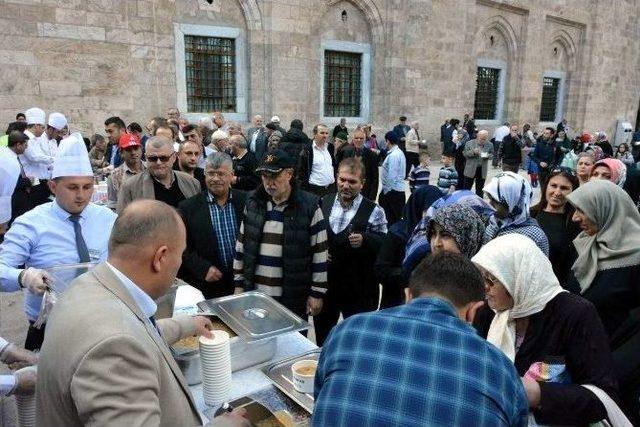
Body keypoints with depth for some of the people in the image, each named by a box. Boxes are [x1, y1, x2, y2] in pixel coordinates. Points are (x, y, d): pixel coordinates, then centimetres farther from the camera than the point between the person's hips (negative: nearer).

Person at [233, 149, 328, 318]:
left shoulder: (309, 206, -9)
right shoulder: (253, 202, 3)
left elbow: (319, 253, -7)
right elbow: (241, 244, 9)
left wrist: (317, 293, -6)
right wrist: (239, 284, 9)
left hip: (293, 298, -3)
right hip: (254, 293, 4)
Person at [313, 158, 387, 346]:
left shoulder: (374, 211, -8)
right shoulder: (323, 203, 4)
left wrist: (364, 240, -27)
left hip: (358, 289, -4)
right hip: (324, 283, 4)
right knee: (321, 333, 22)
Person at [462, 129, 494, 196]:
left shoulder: (490, 145, 0)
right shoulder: (469, 143, -5)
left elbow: (492, 154, 8)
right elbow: (464, 153, -3)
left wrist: (488, 156, -15)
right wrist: (473, 152, -20)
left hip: (482, 170, 2)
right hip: (470, 169, -1)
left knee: (480, 189, 11)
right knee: (467, 188, 6)